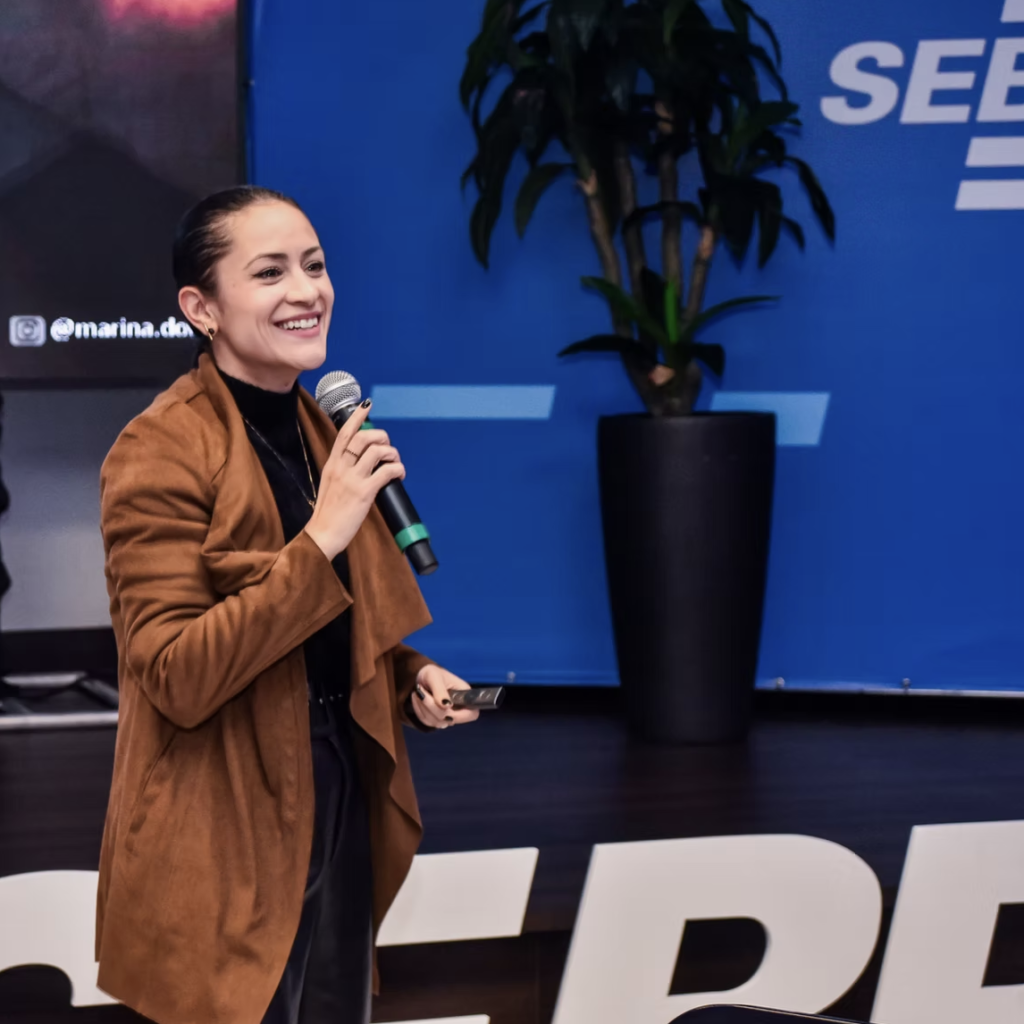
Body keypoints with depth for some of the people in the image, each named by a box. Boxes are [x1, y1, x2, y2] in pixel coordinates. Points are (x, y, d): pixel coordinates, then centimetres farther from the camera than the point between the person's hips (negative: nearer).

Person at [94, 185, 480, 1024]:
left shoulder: (324, 426, 9)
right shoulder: (160, 452, -16)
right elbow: (175, 678, -24)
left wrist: (411, 676, 1)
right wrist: (321, 539, -28)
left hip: (341, 790, 8)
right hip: (228, 827, -8)